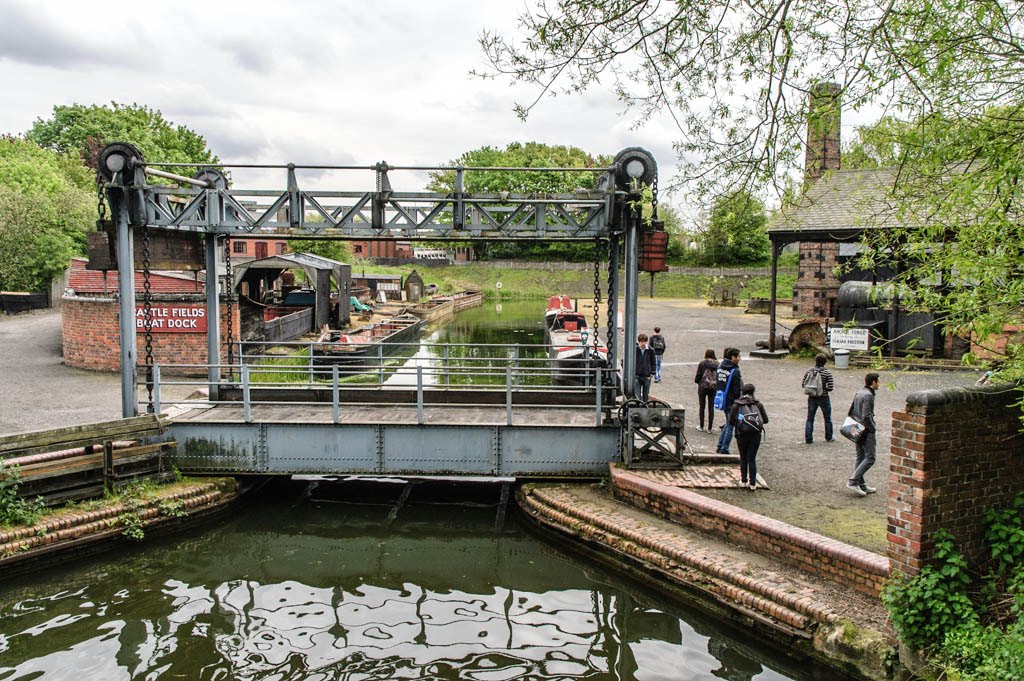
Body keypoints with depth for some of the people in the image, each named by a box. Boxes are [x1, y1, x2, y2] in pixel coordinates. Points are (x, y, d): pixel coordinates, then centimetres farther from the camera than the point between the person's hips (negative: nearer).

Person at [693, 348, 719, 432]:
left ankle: (701, 426, 16)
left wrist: (696, 380, 13)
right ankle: (710, 428, 11)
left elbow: (698, 376, -8)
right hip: (714, 388, 2)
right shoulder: (717, 364, -4)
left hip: (703, 387, -2)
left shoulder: (702, 364, -9)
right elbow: (719, 376, -3)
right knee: (711, 408, 9)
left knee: (702, 407, 11)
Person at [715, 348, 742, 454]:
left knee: (728, 423, 21)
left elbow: (717, 385, 14)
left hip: (722, 400, 8)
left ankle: (720, 446, 22)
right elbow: (737, 390, -17)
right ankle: (724, 449, 5)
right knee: (730, 425, 3)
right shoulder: (735, 371, -18)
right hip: (731, 402, -8)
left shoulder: (720, 367, 7)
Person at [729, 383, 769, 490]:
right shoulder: (758, 404, 3)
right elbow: (765, 420, 6)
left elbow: (731, 422, 1)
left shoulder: (736, 405, 1)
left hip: (742, 435, 0)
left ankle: (743, 481, 18)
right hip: (755, 435, 0)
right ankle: (752, 483, 7)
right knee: (752, 459, 7)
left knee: (743, 458, 15)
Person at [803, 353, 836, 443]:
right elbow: (830, 388, -15)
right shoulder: (827, 373, -13)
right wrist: (824, 388, 5)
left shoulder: (808, 371, -4)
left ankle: (808, 439, 9)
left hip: (812, 398, 2)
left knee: (810, 419, 9)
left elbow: (803, 384, -1)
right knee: (827, 419, 17)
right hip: (824, 398, -2)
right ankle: (829, 437, 31)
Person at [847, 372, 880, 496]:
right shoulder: (868, 395, -17)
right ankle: (853, 480, -12)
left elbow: (851, 412, 17)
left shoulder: (858, 393, 12)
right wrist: (872, 428, -12)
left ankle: (861, 485, 17)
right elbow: (866, 416, -23)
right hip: (867, 431, -10)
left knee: (860, 457, 12)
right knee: (870, 458, -6)